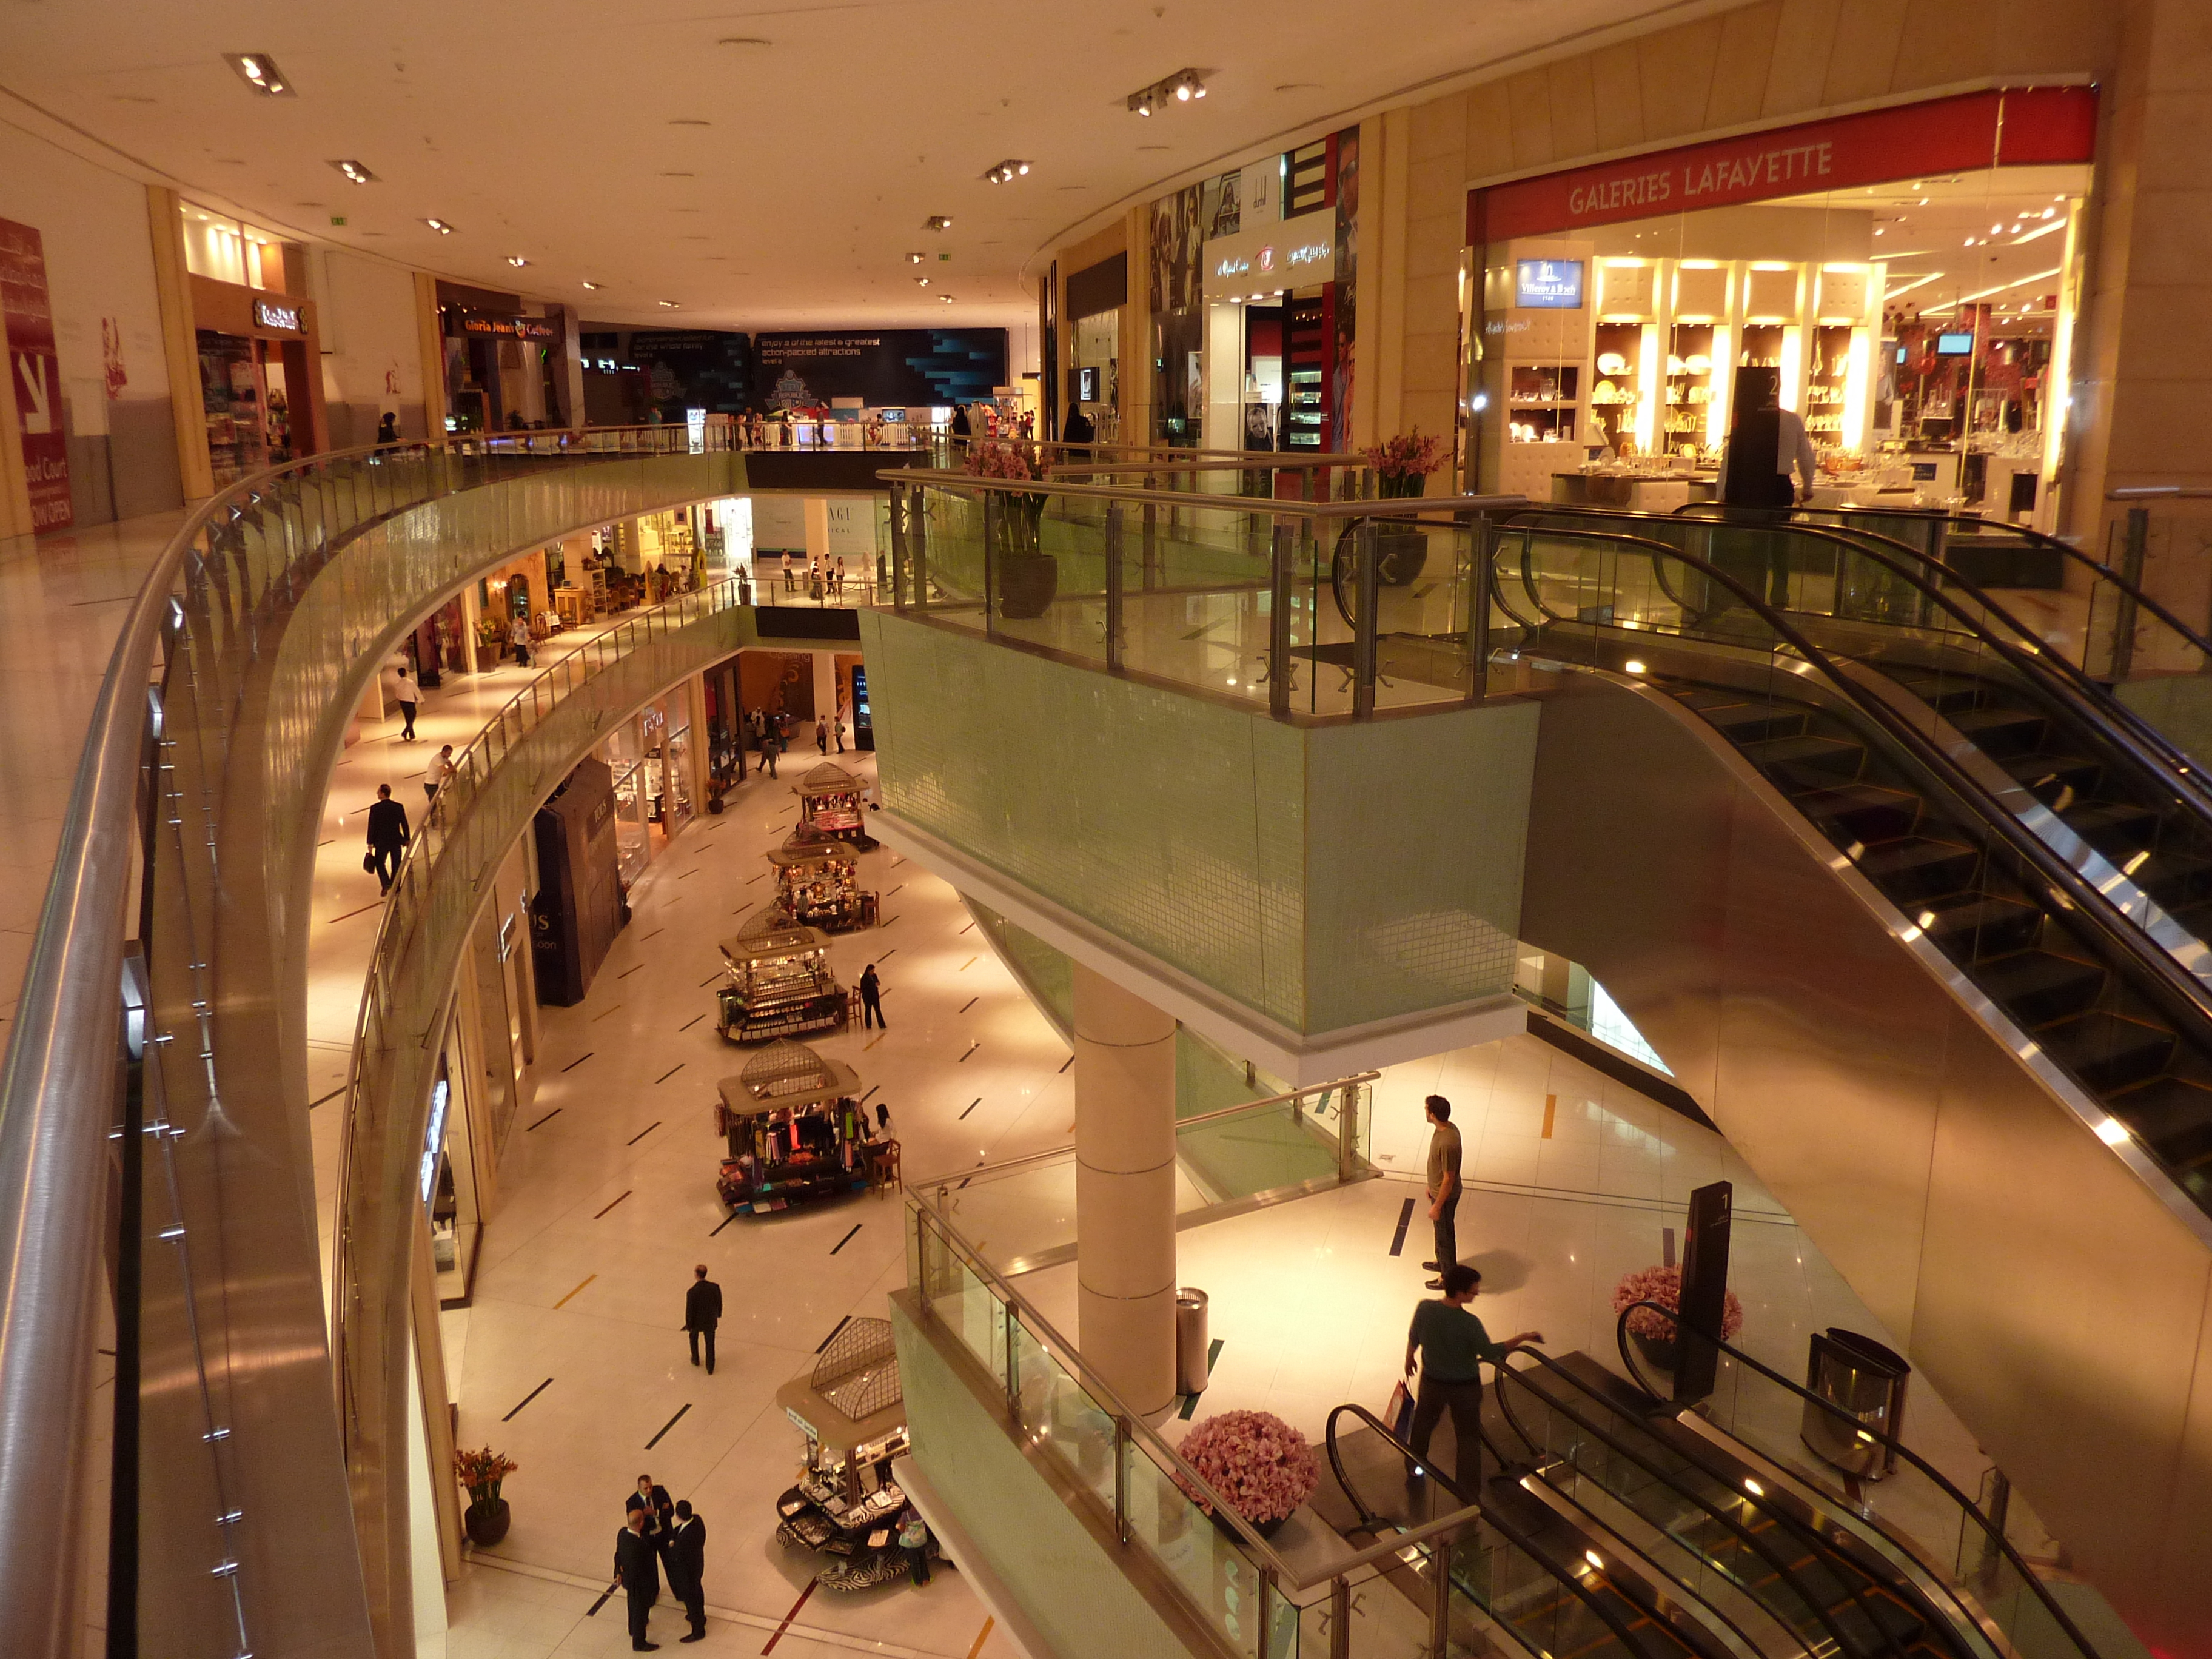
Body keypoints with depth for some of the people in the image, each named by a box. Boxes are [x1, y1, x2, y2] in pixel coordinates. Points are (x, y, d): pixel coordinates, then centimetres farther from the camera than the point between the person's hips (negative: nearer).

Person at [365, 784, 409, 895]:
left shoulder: (375, 808, -13)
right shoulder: (399, 807, -6)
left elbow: (372, 827, -10)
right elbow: (405, 825, 0)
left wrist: (370, 844, -3)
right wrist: (407, 840, 11)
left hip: (381, 841, -2)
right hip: (397, 841, 2)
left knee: (380, 863, 15)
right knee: (396, 866, 14)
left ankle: (386, 883, -4)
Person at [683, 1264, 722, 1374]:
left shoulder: (692, 1292, -30)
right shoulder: (715, 1287, -21)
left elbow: (689, 1311, -19)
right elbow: (719, 1303, -5)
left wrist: (688, 1326, -4)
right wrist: (718, 1315, 16)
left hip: (697, 1321, -2)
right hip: (711, 1321, 2)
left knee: (693, 1337, 31)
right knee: (710, 1345, 19)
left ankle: (695, 1359, 49)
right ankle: (710, 1369, 31)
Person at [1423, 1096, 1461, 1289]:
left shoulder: (1448, 1143, -36)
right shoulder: (1443, 1129, -5)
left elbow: (1449, 1179, -28)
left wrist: (1437, 1206, -19)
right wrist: (1431, 1186, 21)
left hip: (1445, 1196, -9)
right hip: (1437, 1190, 9)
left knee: (1445, 1236, 10)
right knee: (1441, 1232, 28)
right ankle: (1442, 1263, 49)